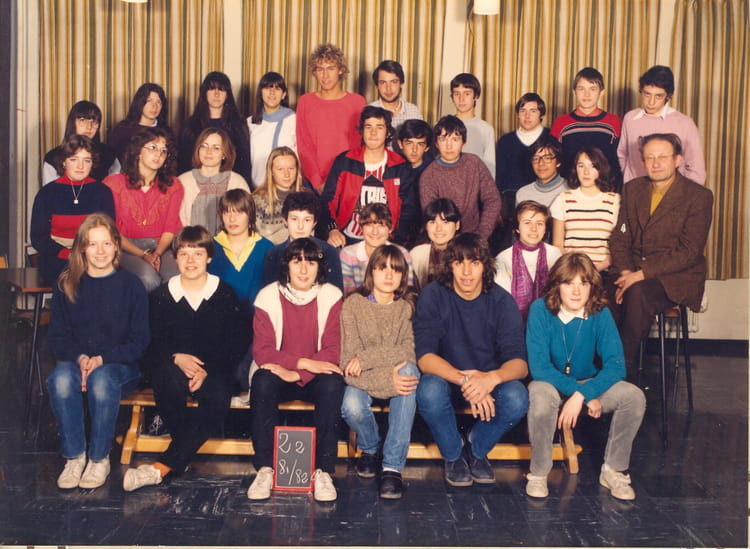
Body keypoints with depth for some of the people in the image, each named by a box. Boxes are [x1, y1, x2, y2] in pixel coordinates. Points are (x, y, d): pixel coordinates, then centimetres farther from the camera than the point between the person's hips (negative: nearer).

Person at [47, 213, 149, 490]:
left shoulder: (130, 285, -1)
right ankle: (74, 456, -19)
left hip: (118, 364, -2)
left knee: (101, 381, -37)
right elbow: (57, 336, 6)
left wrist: (102, 359, -17)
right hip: (75, 360, 2)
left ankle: (100, 457, -17)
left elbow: (139, 340, -3)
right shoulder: (67, 285, 7)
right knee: (61, 380, -33)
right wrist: (79, 358, -15)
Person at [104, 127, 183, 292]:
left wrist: (157, 254, -15)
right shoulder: (114, 184, 2)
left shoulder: (173, 186, 10)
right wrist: (143, 255, -13)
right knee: (149, 278, -33)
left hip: (160, 247, 2)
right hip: (126, 248, -2)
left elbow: (171, 229, 5)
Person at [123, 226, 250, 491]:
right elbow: (152, 344, 5)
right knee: (169, 384, -35)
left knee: (218, 399, -33)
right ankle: (185, 452, -16)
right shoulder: (161, 295, 8)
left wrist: (206, 371, -15)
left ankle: (162, 467, -34)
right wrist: (176, 358, -17)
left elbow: (237, 343, -1)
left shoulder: (225, 294, 4)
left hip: (214, 368, 0)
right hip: (172, 366, 1)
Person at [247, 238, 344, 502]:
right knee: (262, 381, -31)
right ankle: (265, 469, -23)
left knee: (333, 383, -31)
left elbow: (332, 351, -12)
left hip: (315, 379, 0)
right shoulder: (268, 297, -7)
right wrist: (304, 362, -25)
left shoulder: (331, 297, -7)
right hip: (280, 375, 0)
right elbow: (262, 352, -12)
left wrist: (295, 373, -25)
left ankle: (323, 471, -25)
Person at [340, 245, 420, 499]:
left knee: (409, 369, -33)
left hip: (398, 376, 2)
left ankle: (393, 466, -30)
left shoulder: (407, 307, 0)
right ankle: (369, 447, 6)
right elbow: (349, 360, -15)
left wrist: (367, 358, -25)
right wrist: (387, 381, -30)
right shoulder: (353, 305, -5)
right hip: (363, 381, -1)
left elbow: (411, 350, -16)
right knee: (352, 407, -34)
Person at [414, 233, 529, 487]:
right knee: (429, 390, -34)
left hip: (489, 380, 1)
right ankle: (453, 454, -3)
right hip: (445, 377, -1)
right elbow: (424, 356, -22)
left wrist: (491, 378, -40)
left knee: (516, 397, -29)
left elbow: (520, 363, -17)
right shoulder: (433, 295, -13)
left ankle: (476, 450, 2)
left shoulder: (501, 301, -10)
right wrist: (464, 380, -39)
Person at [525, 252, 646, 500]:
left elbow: (616, 365, -18)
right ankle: (538, 474, -16)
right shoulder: (540, 310, -19)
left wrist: (582, 395, -32)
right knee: (540, 395, -37)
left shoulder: (600, 313, -13)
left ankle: (613, 470, -2)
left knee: (634, 396, -22)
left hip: (591, 381, 3)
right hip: (551, 383, -3)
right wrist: (588, 395, -26)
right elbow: (539, 366, -23)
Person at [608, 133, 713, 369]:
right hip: (633, 272, 4)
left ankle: (624, 365, -22)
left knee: (639, 292, -35)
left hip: (677, 278, -4)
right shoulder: (632, 189, 12)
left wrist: (642, 274, -20)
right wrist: (625, 272, -10)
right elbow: (619, 238, 10)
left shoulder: (699, 196, -4)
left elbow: (689, 251, -12)